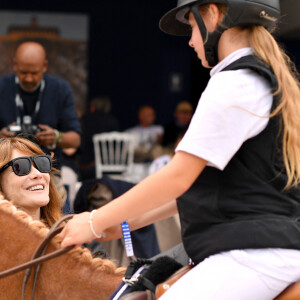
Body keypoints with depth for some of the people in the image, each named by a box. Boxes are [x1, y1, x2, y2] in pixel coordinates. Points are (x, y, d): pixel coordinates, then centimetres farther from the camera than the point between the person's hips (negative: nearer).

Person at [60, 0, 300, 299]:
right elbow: (202, 180, 21)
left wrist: (96, 223, -6)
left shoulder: (233, 83, -12)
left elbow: (179, 176, -15)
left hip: (254, 255, -11)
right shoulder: (269, 80, 20)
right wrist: (133, 219, 19)